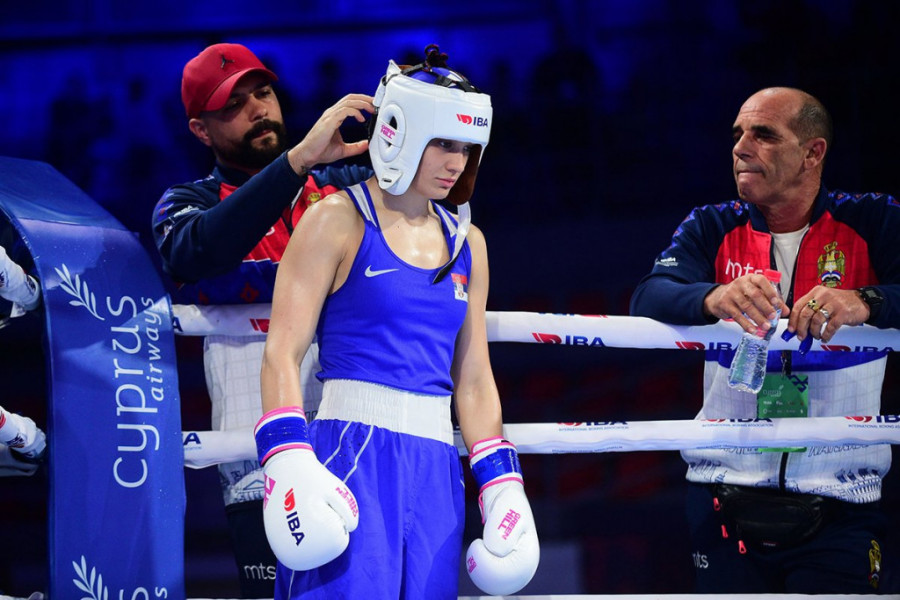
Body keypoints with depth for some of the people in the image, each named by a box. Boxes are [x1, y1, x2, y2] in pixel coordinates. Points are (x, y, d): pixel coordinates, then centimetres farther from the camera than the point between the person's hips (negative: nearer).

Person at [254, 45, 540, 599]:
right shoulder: (338, 222, 1)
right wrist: (289, 466, -17)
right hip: (353, 452, -6)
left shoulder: (466, 244, 18)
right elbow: (283, 351, -5)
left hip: (435, 465, 6)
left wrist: (502, 485, 13)